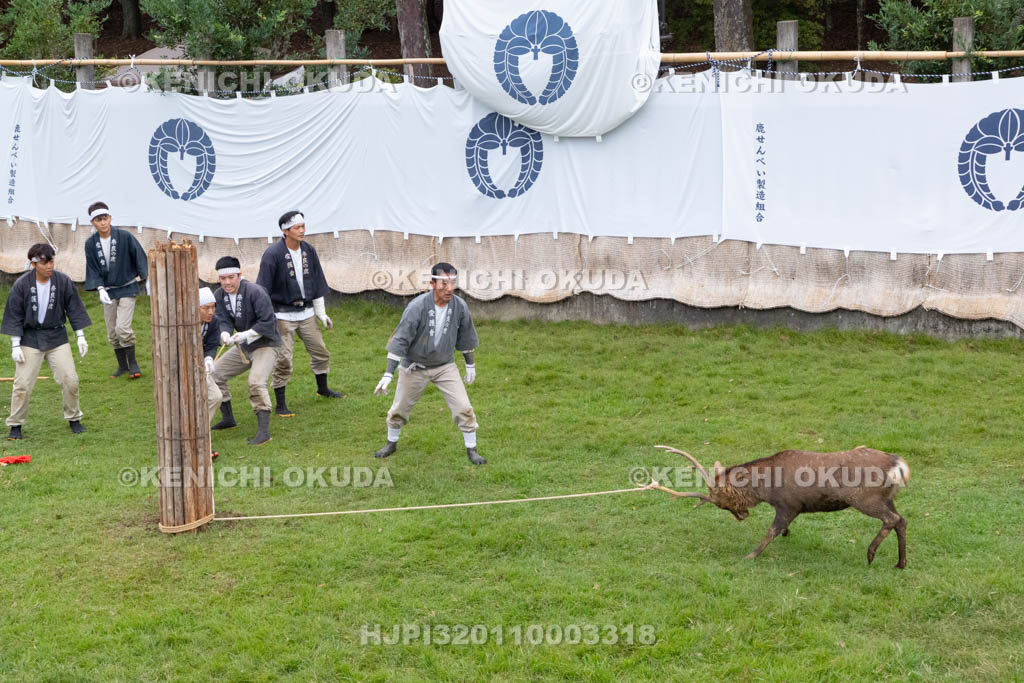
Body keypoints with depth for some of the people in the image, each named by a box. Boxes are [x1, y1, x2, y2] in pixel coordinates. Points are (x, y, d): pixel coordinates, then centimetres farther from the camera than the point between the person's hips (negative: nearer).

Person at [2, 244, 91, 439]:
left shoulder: (64, 282, -6)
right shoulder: (21, 285, -10)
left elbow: (74, 309, 4)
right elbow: (14, 316, -4)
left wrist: (81, 337, 2)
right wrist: (15, 345, -6)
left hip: (57, 337, 1)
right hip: (30, 338, -1)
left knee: (69, 379, -3)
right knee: (22, 384, -3)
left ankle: (74, 419, 16)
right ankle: (15, 425, 11)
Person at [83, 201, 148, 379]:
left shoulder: (125, 237, -10)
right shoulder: (91, 243, -2)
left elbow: (140, 258, -3)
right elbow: (92, 269, 1)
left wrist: (146, 278, -8)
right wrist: (100, 289, -12)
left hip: (127, 289, -4)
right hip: (108, 292, 4)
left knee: (123, 328, -16)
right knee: (112, 332, 7)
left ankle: (133, 363, 1)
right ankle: (122, 366, 22)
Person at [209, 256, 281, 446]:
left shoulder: (255, 292, -23)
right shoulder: (220, 295, -2)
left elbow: (267, 322, -24)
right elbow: (223, 320, -4)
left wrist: (246, 334, -30)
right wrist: (225, 334, -27)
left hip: (265, 344, -8)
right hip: (243, 347, 8)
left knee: (256, 382, -27)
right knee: (214, 373, 9)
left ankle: (264, 431, -25)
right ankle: (228, 418, 25)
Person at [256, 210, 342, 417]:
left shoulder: (308, 251, 4)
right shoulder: (273, 254, -14)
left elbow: (317, 283, 14)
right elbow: (263, 288, -12)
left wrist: (321, 313, 15)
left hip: (306, 312, 6)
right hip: (282, 315, -6)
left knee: (320, 352, 15)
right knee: (283, 360, -6)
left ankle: (322, 389, 38)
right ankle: (280, 404, 5)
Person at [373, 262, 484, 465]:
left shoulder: (460, 306, -14)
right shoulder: (417, 307, -26)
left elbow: (465, 336, 5)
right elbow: (400, 340, -24)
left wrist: (470, 364, 13)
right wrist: (388, 374, -28)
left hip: (445, 366, 2)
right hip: (414, 367, -2)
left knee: (464, 408, -7)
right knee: (399, 410, 12)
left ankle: (471, 450, 9)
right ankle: (392, 443, 37)